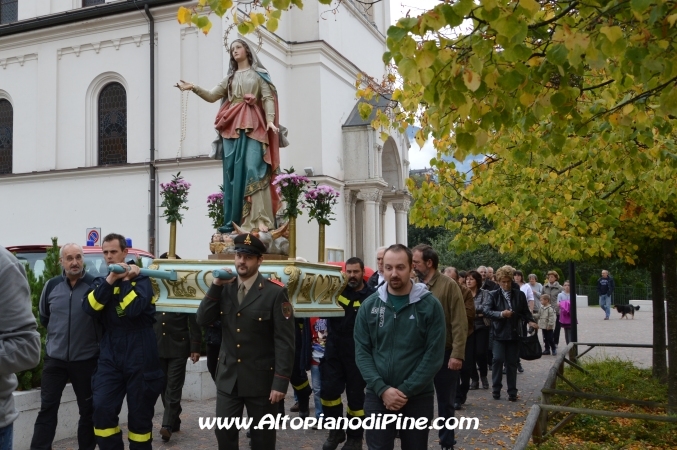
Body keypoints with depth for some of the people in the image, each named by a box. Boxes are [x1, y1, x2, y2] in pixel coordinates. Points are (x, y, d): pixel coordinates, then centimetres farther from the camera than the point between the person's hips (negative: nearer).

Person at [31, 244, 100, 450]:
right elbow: (43, 317, 16)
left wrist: (96, 342, 4)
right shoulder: (51, 285, -1)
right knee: (47, 408, 5)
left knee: (88, 409, 11)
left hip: (86, 359, -2)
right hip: (55, 358, 2)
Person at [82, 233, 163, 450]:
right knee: (102, 409, -6)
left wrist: (126, 279, -13)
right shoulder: (101, 281, 12)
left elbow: (134, 308, -19)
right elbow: (89, 308, -8)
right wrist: (110, 280, -16)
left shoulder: (140, 278, -1)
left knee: (139, 412, 5)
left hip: (139, 357, -3)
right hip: (110, 356, 3)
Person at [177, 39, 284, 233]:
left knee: (253, 168, -16)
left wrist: (270, 120, -17)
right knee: (232, 171, -3)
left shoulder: (259, 74, 12)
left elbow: (268, 98, 0)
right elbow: (212, 96, 13)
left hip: (253, 125, -4)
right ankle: (232, 221, -4)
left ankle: (259, 219, -22)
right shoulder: (230, 77, 23)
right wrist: (194, 88, -4)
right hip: (233, 127, 4)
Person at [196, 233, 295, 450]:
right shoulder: (225, 288, 5)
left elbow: (285, 341, -14)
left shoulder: (275, 292, -12)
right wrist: (216, 286, -10)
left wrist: (280, 382, -18)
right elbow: (202, 320, -1)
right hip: (228, 377, 4)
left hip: (261, 380, -4)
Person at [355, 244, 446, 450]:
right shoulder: (369, 306, 1)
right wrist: (382, 389, -12)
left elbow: (434, 355, -10)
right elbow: (362, 352, -1)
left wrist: (406, 391, -13)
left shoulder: (430, 305, -6)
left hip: (418, 398, -1)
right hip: (377, 397, 1)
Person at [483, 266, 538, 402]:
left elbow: (525, 311, 9)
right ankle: (496, 389, 7)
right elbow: (486, 310, -9)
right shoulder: (493, 295, -1)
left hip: (514, 333, 2)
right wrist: (501, 314, -21)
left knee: (512, 362, 6)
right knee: (498, 359, -9)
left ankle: (512, 392, 15)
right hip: (499, 333, -2)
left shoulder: (520, 295, 5)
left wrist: (531, 321, -9)